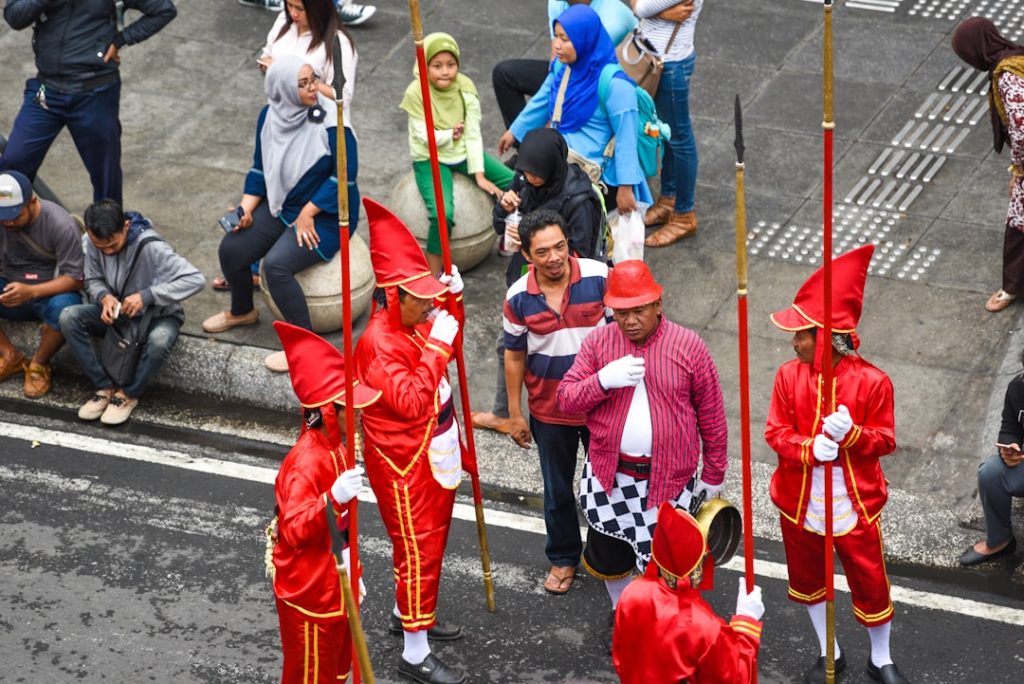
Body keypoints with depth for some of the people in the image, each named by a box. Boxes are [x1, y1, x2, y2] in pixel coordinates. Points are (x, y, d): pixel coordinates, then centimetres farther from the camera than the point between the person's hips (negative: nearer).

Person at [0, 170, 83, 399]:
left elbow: (75, 279, -23)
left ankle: (39, 365, -11)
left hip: (52, 294, -4)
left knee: (63, 307, -39)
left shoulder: (61, 225, -21)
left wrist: (30, 292, -39)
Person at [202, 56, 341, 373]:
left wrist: (307, 214, -18)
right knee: (231, 249, -2)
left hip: (325, 214, -7)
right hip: (282, 206, 7)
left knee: (276, 264, -27)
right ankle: (242, 311, 29)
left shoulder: (330, 121, -21)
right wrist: (246, 208, -3)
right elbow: (261, 168, 9)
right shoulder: (270, 116, -2)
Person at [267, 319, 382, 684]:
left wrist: (349, 567, 21)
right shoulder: (305, 464, -30)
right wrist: (333, 500, -50)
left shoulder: (334, 448, 0)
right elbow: (294, 531, -36)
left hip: (334, 580, 9)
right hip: (309, 590, -9)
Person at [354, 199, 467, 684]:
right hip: (402, 463, -9)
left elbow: (448, 341, 20)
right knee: (418, 549, -1)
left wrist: (454, 300, 1)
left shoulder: (418, 322, -2)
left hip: (434, 454, 9)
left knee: (431, 540, 23)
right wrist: (437, 345, -32)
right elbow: (411, 401, -35)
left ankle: (407, 613, 45)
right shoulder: (378, 344, -28)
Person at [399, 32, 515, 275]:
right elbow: (425, 137, -19)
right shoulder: (416, 93, -16)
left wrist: (479, 174, -10)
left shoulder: (465, 88, -5)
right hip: (431, 160, -5)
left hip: (463, 154, 5)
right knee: (443, 213, -31)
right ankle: (434, 274, -15)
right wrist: (452, 134, -7)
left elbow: (473, 134, -5)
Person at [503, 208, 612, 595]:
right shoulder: (519, 297, -12)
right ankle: (563, 558, 38)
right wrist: (515, 414, 2)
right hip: (549, 412, 1)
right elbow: (514, 356, -1)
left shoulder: (599, 278, -17)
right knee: (557, 491, 17)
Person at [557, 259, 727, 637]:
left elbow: (711, 414, -2)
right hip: (610, 474, 3)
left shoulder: (688, 346, -10)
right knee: (607, 556, 17)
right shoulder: (598, 343, -5)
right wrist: (604, 380, -25)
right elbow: (565, 399, -6)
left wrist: (714, 473, 4)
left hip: (668, 477, -2)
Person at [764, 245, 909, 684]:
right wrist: (808, 449, -28)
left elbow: (885, 440, -9)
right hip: (800, 505, 3)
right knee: (808, 579, 20)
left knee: (870, 583, 11)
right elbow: (776, 432, -7)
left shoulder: (871, 381, -18)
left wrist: (852, 434, -30)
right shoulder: (789, 375, -10)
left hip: (854, 507, -3)